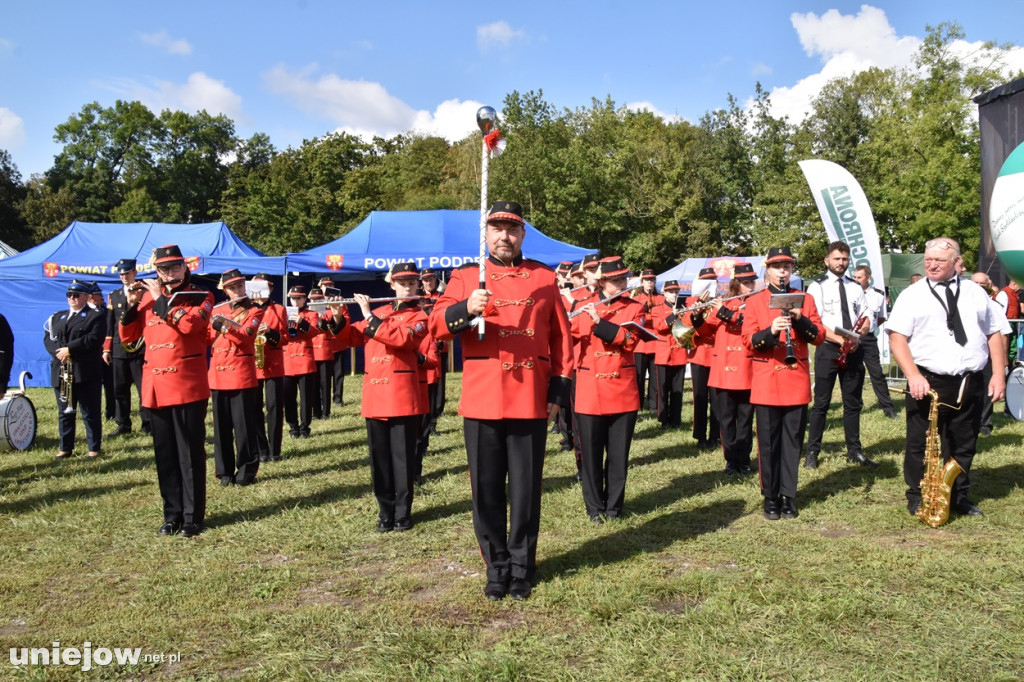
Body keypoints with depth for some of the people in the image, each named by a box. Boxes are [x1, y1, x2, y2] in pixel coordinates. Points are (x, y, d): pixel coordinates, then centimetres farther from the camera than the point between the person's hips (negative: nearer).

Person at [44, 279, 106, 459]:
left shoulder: (96, 316, 1)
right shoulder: (57, 316, 19)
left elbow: (94, 339, -13)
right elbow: (48, 338, 9)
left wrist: (69, 349, -16)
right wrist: (59, 352, -11)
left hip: (87, 373, -5)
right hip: (61, 372, 5)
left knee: (91, 413, 0)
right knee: (65, 412, 10)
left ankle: (94, 447, 8)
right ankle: (65, 448, 18)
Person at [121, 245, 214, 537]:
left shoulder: (201, 297, 0)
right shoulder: (148, 296, 13)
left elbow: (188, 324, -20)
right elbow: (128, 336, 12)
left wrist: (160, 299, -11)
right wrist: (132, 305, -2)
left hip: (188, 385, -4)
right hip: (155, 386, 5)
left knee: (190, 453, 1)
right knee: (164, 454, 10)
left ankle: (192, 516, 9)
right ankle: (172, 515, 20)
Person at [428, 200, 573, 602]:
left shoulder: (544, 278, 8)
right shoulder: (465, 277, 6)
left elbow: (561, 337, 8)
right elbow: (437, 326, -3)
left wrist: (559, 388, 2)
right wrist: (465, 309, -23)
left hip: (530, 400, 0)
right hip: (481, 400, 0)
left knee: (525, 489, 7)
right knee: (487, 490, 6)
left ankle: (522, 566, 24)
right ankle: (497, 567, 22)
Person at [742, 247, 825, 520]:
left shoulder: (805, 299, 9)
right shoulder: (754, 302, 4)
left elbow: (819, 337, 1)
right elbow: (749, 341, -5)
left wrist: (800, 320, -16)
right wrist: (771, 331, -23)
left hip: (797, 381, 1)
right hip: (766, 382, -1)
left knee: (792, 441, 5)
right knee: (768, 442, 3)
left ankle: (788, 496, 15)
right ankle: (770, 497, 14)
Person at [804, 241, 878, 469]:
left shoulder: (855, 288, 12)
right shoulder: (817, 287, -3)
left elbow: (868, 317, 9)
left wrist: (859, 333, -13)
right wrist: (839, 339, -22)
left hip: (854, 350, 5)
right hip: (828, 349, -4)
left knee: (853, 403, 10)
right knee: (821, 403, -1)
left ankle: (854, 451, 19)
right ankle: (812, 452, 6)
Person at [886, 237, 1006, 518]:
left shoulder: (975, 292, 10)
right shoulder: (912, 295, -1)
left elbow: (994, 333, 12)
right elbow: (897, 337, -8)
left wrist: (998, 374, 2)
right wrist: (913, 376, -19)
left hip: (970, 384, 3)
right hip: (927, 383, -3)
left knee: (963, 446, 13)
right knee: (919, 444, 5)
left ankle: (959, 497, 28)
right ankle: (917, 498, 20)